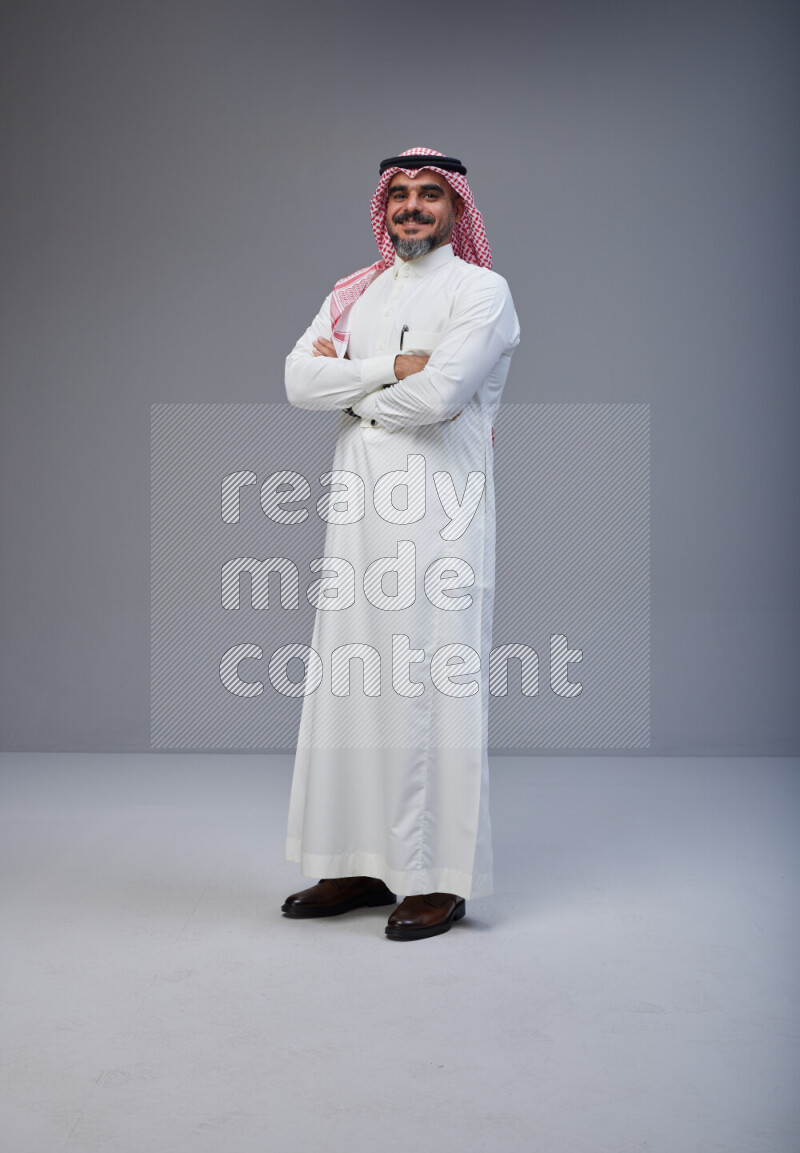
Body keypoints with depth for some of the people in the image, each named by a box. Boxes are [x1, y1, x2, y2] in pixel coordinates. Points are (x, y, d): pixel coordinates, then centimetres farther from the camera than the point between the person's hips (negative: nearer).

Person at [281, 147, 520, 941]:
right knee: (350, 682, 7)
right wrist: (390, 366, -9)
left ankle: (440, 880, 2)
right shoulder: (353, 295, 18)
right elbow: (299, 380, 2)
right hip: (360, 510, 6)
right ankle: (362, 866, 17)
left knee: (434, 688, -6)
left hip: (440, 516, -6)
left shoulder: (481, 291, -1)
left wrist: (348, 385, -1)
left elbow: (436, 395, -16)